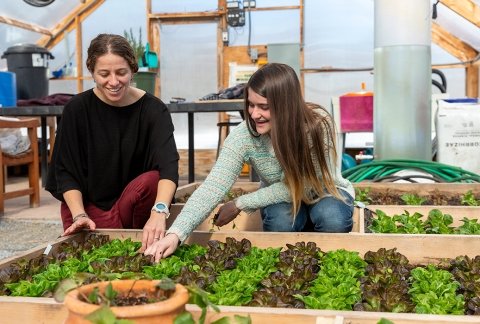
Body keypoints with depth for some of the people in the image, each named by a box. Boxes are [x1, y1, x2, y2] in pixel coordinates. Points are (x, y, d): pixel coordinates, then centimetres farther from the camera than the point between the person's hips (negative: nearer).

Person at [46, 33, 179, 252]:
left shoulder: (153, 109, -14)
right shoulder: (77, 109, -10)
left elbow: (168, 164, -29)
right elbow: (66, 171, -7)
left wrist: (159, 212, -47)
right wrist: (79, 215, -23)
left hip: (135, 202, 1)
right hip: (87, 203, 0)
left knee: (151, 180, -30)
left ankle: (139, 243, -8)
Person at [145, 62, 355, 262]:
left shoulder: (318, 125, -31)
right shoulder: (243, 136, -26)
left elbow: (300, 186, -26)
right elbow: (213, 187, -34)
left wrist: (240, 204, -24)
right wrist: (176, 233, -48)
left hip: (324, 193, 0)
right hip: (281, 201, 1)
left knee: (331, 218, -33)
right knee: (280, 219, -32)